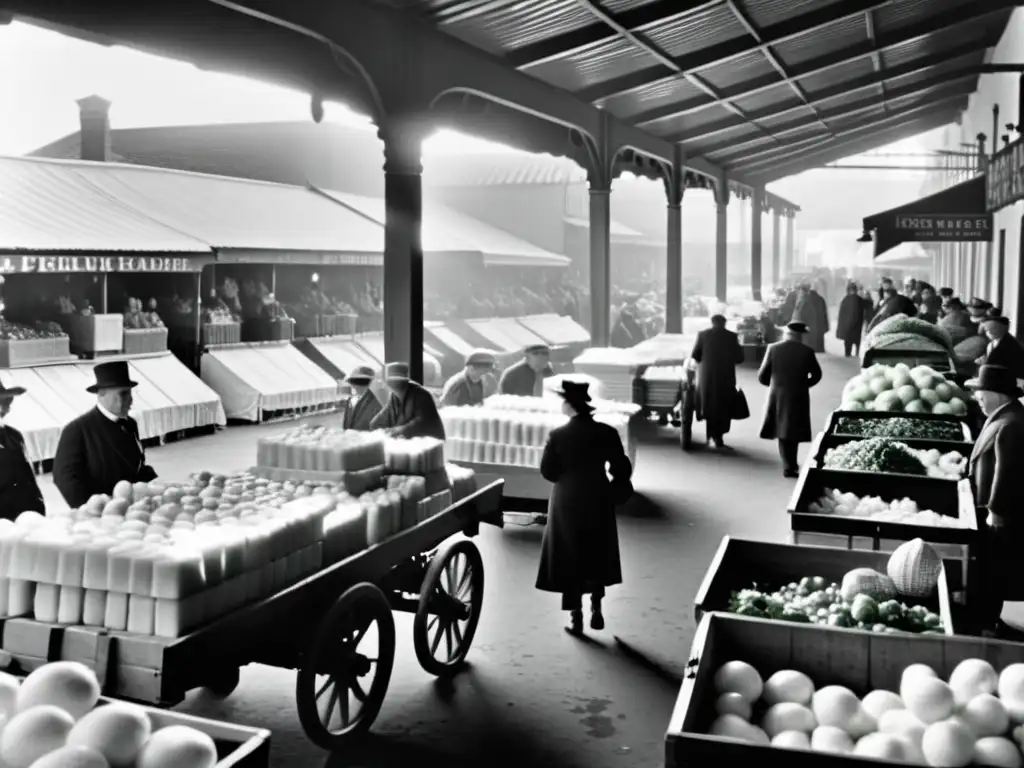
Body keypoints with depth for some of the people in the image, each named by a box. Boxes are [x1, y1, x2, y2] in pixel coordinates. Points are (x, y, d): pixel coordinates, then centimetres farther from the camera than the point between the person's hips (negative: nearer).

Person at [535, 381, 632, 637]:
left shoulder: (558, 435, -13)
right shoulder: (607, 433, -8)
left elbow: (547, 471, -8)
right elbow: (622, 469, -4)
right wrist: (616, 491, 12)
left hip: (566, 502, -2)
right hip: (598, 501, 2)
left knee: (570, 558, 8)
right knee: (598, 556, 18)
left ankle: (575, 616, 10)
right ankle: (596, 609, 18)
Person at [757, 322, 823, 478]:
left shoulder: (773, 349, -6)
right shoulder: (807, 351, -7)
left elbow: (762, 376, -4)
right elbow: (816, 375, 4)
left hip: (777, 396, 1)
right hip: (798, 397, -1)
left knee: (783, 430, 13)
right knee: (793, 431, 9)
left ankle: (789, 465, 14)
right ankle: (790, 466, 11)